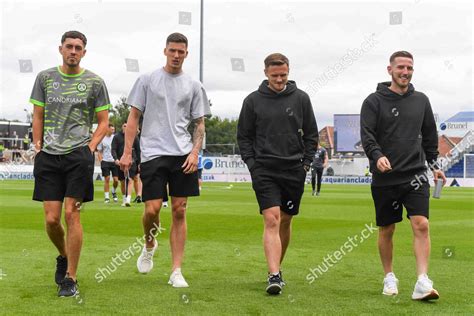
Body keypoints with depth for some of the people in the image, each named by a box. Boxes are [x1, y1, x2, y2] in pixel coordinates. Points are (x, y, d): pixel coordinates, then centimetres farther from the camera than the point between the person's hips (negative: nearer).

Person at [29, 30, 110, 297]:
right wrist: (38, 147, 6)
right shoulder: (45, 78, 10)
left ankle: (71, 278, 1)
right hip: (49, 156, 2)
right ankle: (64, 257, 30)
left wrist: (90, 147, -4)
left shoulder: (94, 82, 4)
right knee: (51, 219, -1)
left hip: (79, 155, -2)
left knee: (71, 214, -7)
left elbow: (104, 122, 8)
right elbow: (38, 117, 15)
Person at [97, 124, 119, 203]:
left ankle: (114, 192, 26)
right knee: (107, 179, -4)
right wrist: (101, 161, -5)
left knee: (116, 180, -2)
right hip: (105, 161, -2)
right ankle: (106, 196, 5)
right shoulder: (102, 139, 1)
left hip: (114, 161, 2)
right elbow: (99, 152, 6)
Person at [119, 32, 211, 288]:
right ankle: (149, 245, 25)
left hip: (183, 154, 2)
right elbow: (133, 117, 5)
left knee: (179, 212, 0)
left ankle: (176, 271, 5)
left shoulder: (193, 86, 11)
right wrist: (127, 152, -3)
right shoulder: (147, 80, 6)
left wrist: (194, 152, -4)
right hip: (153, 152, -2)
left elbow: (199, 124, 12)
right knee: (152, 209, -9)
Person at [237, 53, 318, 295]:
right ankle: (274, 275, -18)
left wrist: (306, 163, 3)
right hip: (264, 170, -2)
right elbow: (243, 136, 8)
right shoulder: (253, 100, 2)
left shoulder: (301, 98, 5)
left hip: (294, 170, 2)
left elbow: (311, 134, 11)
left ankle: (276, 267, 28)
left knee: (285, 221, 11)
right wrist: (251, 163, -2)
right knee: (271, 220, -14)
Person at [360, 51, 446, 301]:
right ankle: (389, 277, 26)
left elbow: (430, 136, 21)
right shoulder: (374, 101, 0)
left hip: (415, 176, 2)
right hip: (384, 177, -2)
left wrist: (434, 165, 19)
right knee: (386, 230, 8)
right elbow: (367, 135, -10)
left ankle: (422, 282, -15)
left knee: (421, 225, -13)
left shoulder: (421, 100, 11)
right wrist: (377, 156, -27)